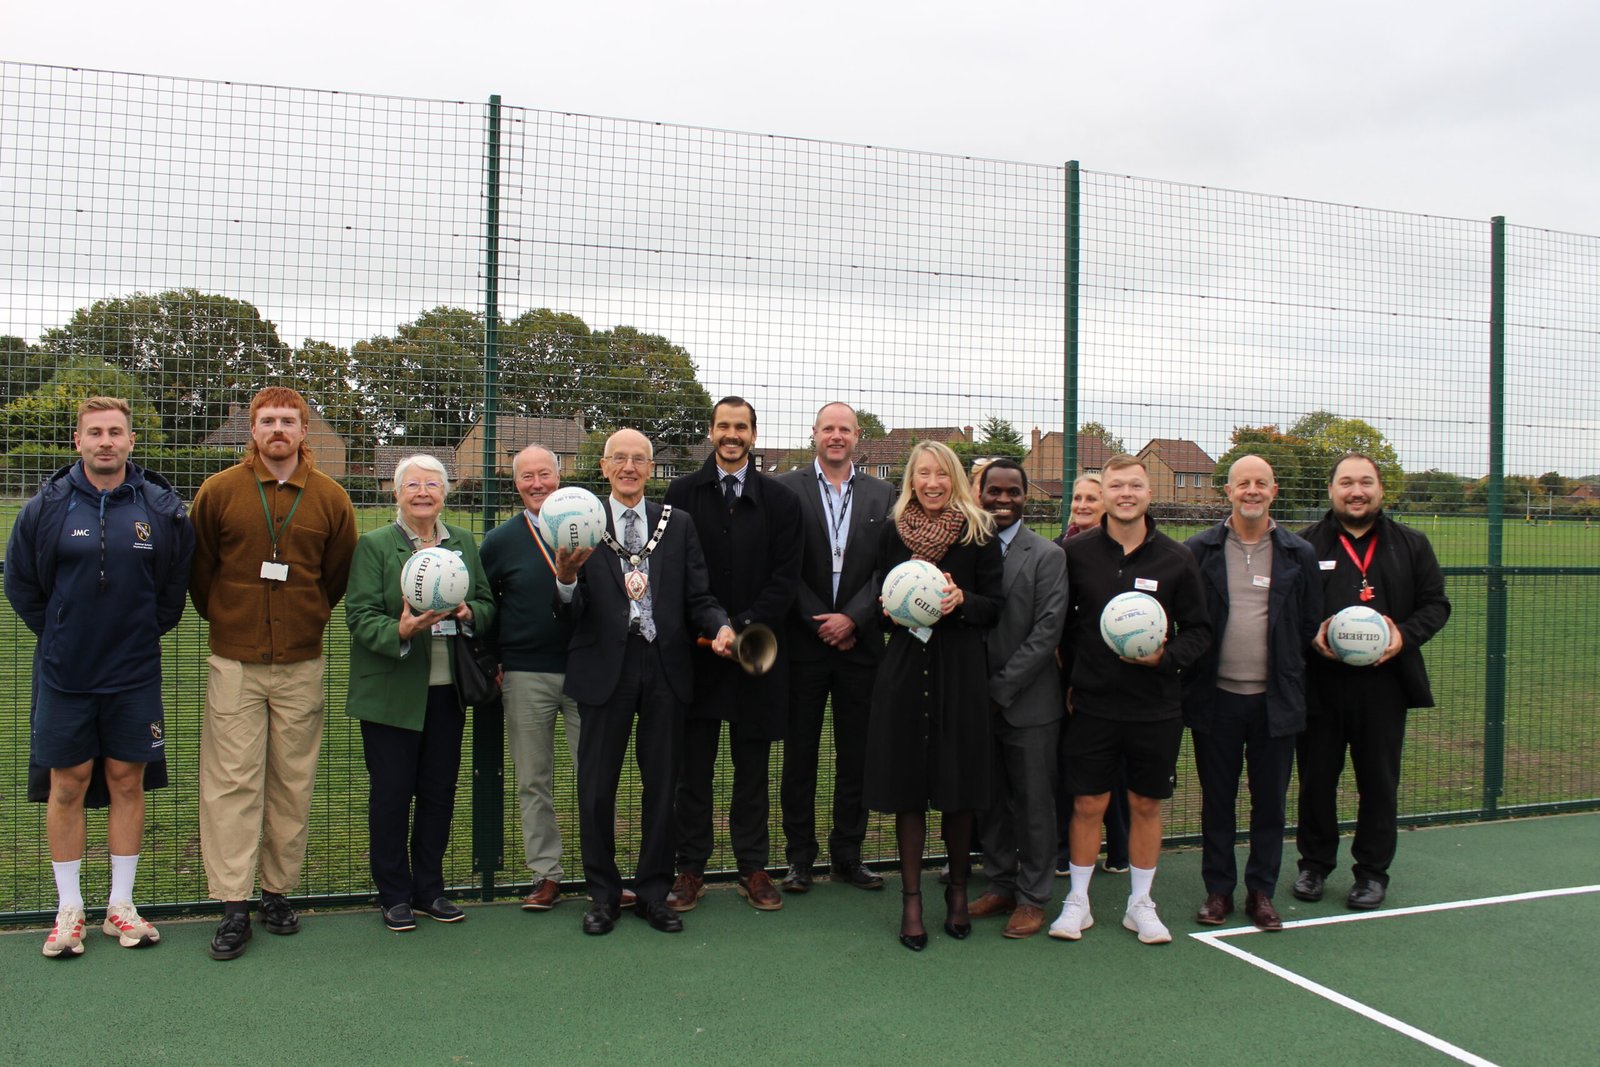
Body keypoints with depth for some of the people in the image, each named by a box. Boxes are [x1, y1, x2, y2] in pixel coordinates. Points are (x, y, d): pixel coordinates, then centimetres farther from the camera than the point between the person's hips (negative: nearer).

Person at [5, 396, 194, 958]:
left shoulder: (161, 507, -2)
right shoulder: (47, 506, -3)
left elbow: (178, 581, 9)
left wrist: (145, 631, 6)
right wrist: (59, 635, 6)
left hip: (134, 674, 1)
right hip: (64, 674, 0)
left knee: (127, 783, 8)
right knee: (67, 786, 6)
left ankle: (121, 906, 20)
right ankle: (69, 909, 19)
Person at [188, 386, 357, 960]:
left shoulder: (330, 499, 4)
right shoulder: (219, 491, 1)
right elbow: (198, 568, 10)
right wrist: (223, 618, 13)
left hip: (301, 664, 1)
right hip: (234, 662, -1)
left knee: (292, 783, 6)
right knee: (232, 782, -2)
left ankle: (279, 891, 18)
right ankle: (234, 906, 3)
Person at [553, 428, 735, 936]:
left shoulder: (677, 526, 7)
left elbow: (698, 597, 4)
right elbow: (572, 613, -5)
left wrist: (721, 627, -16)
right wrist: (566, 578, -26)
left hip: (665, 667, 2)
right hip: (605, 668, -2)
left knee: (661, 783, 11)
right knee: (597, 785, 7)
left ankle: (653, 892, 25)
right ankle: (603, 893, 24)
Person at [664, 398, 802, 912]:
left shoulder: (779, 500, 5)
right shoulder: (683, 493, 5)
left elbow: (785, 576, -1)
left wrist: (744, 627, -13)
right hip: (696, 651, 0)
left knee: (752, 767, 9)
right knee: (693, 767, 5)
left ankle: (753, 869, 19)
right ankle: (691, 869, 16)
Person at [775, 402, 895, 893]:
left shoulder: (882, 494, 7)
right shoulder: (787, 489, 1)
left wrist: (852, 619, -10)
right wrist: (820, 623, -9)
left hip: (860, 642, 2)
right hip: (804, 643, -2)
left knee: (857, 756, 8)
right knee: (800, 755, 6)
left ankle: (847, 854, 21)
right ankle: (799, 857, 17)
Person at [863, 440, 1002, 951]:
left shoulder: (978, 534, 2)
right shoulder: (894, 533, 8)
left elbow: (993, 607, 3)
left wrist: (960, 600, -16)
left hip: (960, 670, -1)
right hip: (906, 667, 1)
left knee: (958, 785, 5)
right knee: (907, 784, 3)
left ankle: (958, 889, 23)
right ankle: (911, 898, 14)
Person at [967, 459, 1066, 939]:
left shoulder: (1047, 556, -4)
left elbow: (1047, 631, -10)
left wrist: (1001, 688, -13)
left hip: (1027, 702, -3)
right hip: (977, 700, 3)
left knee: (1033, 803, 6)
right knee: (988, 800, 13)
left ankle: (1032, 897, 19)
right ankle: (1000, 884, 29)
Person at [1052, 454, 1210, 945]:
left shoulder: (1175, 558, -1)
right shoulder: (1078, 552, -2)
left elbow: (1199, 629, 4)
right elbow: (1062, 623, 8)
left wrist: (1165, 658, -13)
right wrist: (1071, 676, 4)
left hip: (1156, 707, 1)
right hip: (1092, 703, -1)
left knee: (1146, 806, 10)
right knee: (1088, 805, 5)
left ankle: (1140, 904, 25)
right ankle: (1077, 901, 20)